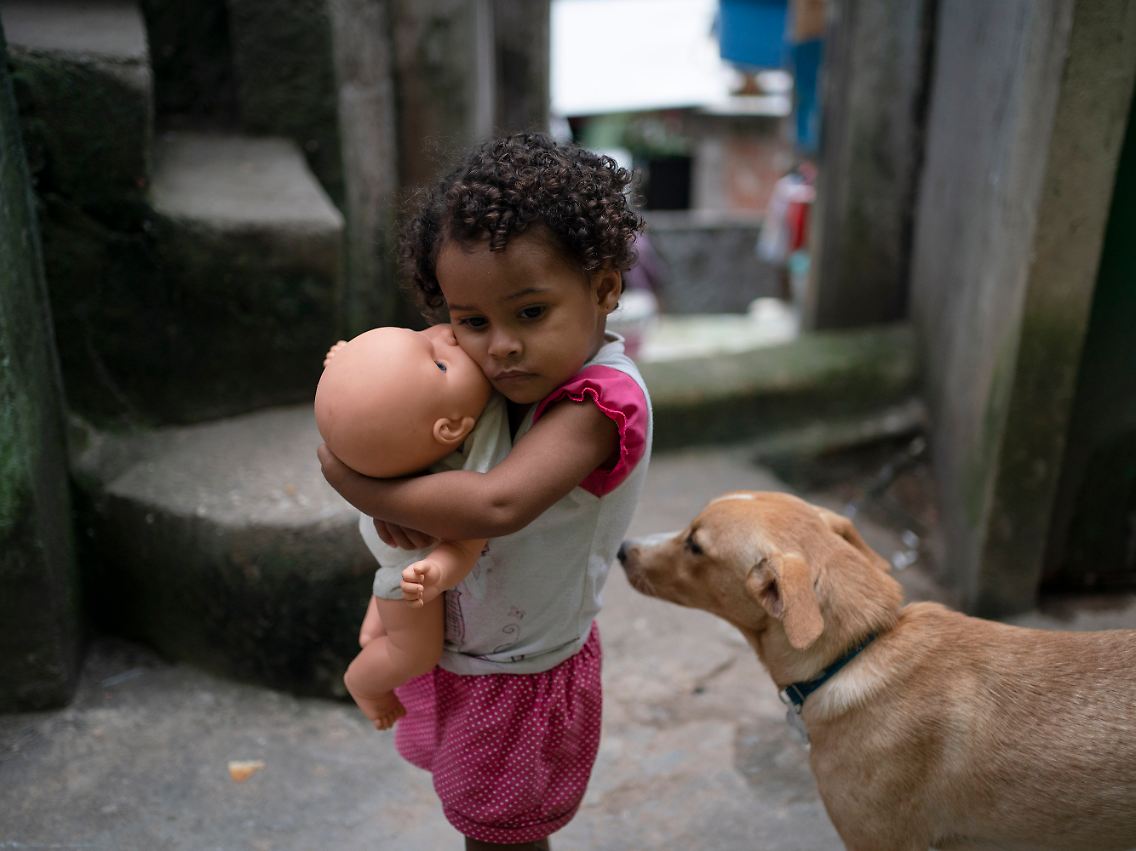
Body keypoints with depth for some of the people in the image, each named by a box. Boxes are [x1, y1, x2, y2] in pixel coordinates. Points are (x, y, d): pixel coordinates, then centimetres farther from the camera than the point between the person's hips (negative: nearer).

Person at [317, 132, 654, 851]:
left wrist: (355, 483, -31)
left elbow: (496, 505, -44)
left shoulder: (599, 400, -31)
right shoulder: (516, 371, -8)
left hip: (515, 679, -7)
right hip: (454, 648, 7)